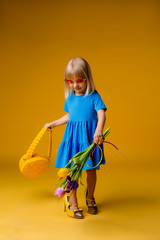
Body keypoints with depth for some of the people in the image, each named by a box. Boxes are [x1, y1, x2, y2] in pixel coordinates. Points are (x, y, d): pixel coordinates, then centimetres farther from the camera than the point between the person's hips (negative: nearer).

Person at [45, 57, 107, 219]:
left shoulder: (93, 96, -7)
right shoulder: (70, 98, 7)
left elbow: (101, 114, -19)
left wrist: (98, 130, -36)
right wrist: (53, 124, 25)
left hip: (89, 137, -3)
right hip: (72, 137, 3)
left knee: (90, 169, 10)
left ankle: (90, 198, 34)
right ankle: (72, 203, 17)